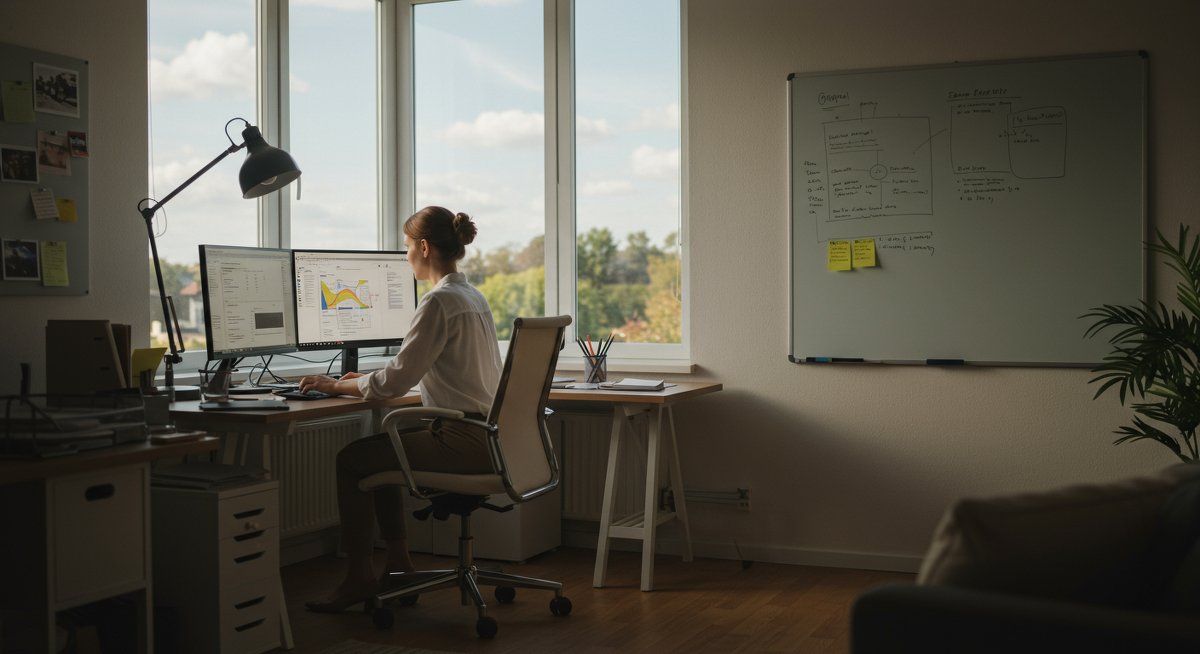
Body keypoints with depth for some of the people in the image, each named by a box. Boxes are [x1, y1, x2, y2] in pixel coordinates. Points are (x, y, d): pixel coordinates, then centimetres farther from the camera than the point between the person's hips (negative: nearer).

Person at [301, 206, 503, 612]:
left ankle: (359, 577, 10)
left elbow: (398, 380, -16)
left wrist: (337, 386, -3)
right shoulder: (473, 297, 15)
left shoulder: (439, 301, -16)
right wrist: (366, 380, 19)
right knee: (380, 446, 23)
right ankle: (398, 564, 24)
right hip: (486, 435, 10)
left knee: (351, 459, 0)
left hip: (465, 441, -10)